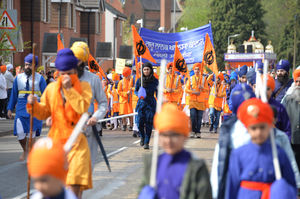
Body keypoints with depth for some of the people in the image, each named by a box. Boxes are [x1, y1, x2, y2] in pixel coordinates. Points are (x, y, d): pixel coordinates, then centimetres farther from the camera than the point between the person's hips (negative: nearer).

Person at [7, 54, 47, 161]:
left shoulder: (40, 78, 3)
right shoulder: (18, 78, 9)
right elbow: (14, 94, 13)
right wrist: (10, 108, 9)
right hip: (21, 107, 2)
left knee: (31, 133, -1)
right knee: (20, 132, -5)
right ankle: (25, 150, 23)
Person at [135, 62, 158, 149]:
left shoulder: (155, 81, 2)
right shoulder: (139, 80, 3)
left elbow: (157, 93, 9)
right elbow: (135, 91, 13)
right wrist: (139, 95, -9)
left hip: (151, 104, -1)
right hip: (141, 103, 1)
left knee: (149, 123, -6)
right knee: (140, 122, -5)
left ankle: (146, 142, 1)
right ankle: (142, 137, 25)